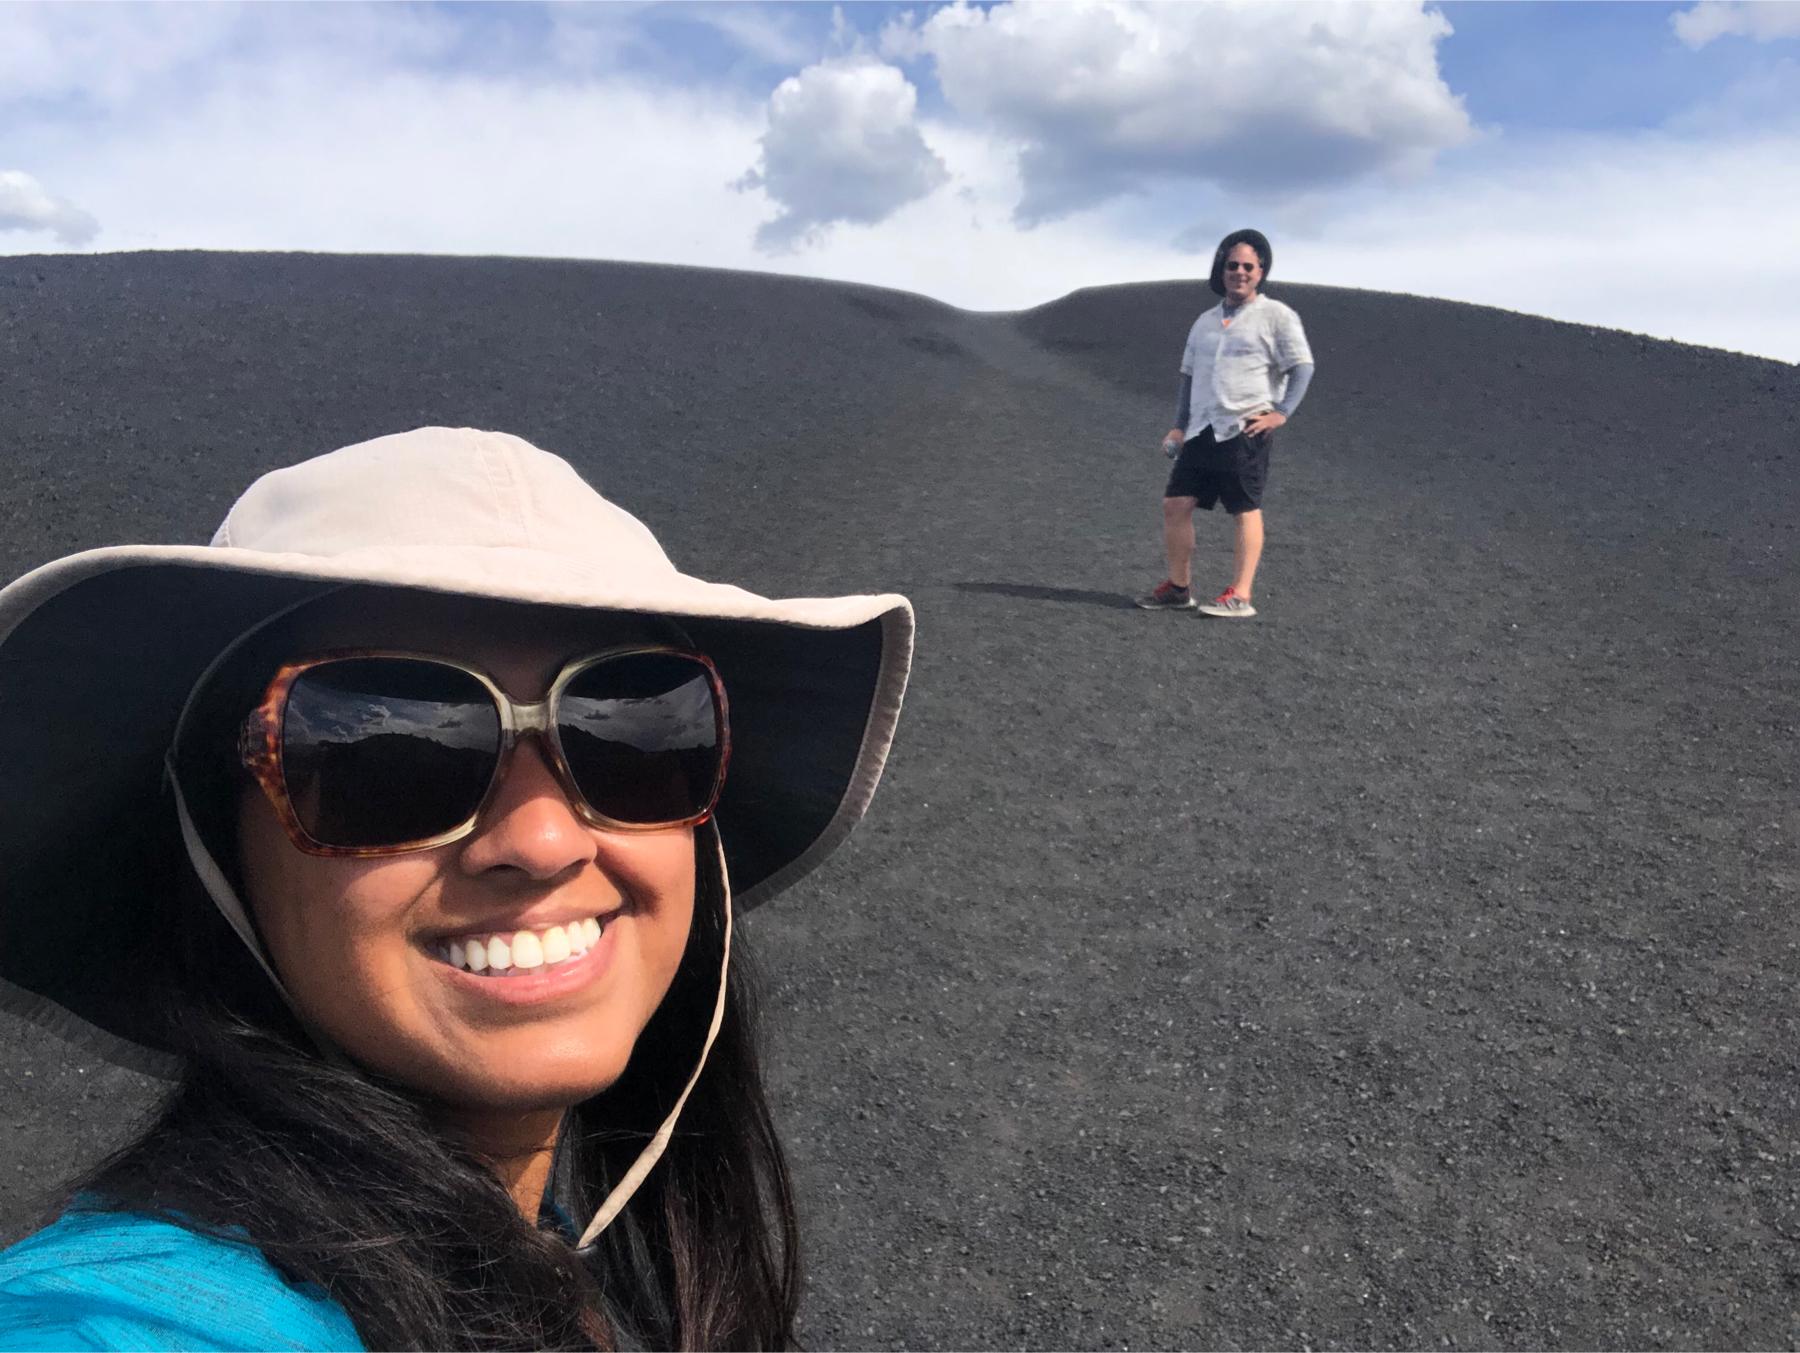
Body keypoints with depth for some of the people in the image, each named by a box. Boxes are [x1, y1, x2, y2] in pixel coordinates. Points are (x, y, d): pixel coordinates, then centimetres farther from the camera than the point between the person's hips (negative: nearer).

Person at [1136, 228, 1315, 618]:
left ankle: (1240, 596, -1)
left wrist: (1281, 412, -14)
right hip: (1203, 430, 6)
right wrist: (1180, 425, 15)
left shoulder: (1276, 316, 1)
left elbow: (1303, 367, -4)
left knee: (1245, 509, -4)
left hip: (1247, 430, -6)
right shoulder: (1205, 322, 20)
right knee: (1175, 503, 1)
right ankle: (1178, 587, 11)